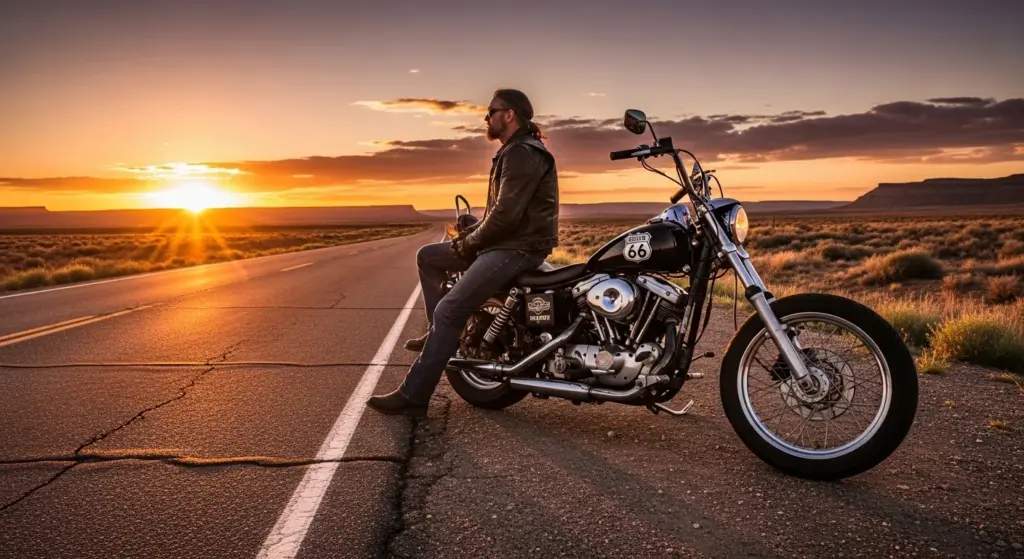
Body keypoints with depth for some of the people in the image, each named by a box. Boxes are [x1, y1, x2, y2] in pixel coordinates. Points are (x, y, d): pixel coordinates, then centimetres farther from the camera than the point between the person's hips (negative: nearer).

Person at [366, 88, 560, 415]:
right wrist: (470, 235, 9)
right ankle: (440, 333, 17)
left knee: (449, 310, -19)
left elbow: (506, 214, -23)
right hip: (504, 241, 11)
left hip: (519, 247, -11)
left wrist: (470, 243, -10)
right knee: (427, 256, 15)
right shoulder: (514, 152, 19)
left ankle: (413, 395, -15)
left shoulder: (523, 154, -16)